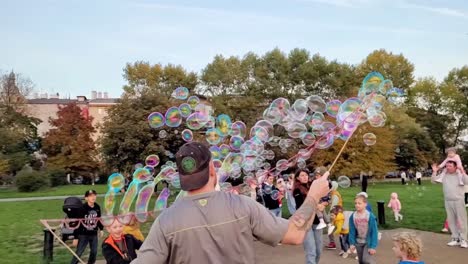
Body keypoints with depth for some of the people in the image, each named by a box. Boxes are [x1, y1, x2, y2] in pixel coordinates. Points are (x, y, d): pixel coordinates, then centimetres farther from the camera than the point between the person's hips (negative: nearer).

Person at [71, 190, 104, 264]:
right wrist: (76, 237, -13)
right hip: (83, 234, -4)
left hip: (94, 234, 5)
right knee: (78, 253, -2)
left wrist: (101, 229, 13)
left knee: (94, 251, 10)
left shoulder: (97, 207, -3)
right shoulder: (82, 208, -18)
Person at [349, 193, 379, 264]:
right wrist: (352, 243, -7)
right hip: (359, 242, 4)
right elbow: (352, 231, -2)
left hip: (368, 242, -4)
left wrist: (373, 246, -17)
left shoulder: (370, 216, -20)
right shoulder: (353, 216, -10)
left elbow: (374, 232, -16)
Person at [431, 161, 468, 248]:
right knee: (451, 221, 9)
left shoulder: (460, 174, -6)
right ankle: (455, 239, 19)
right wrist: (434, 172, -6)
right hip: (448, 201, 4)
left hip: (459, 201, -4)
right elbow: (434, 180, 9)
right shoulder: (444, 175, 5)